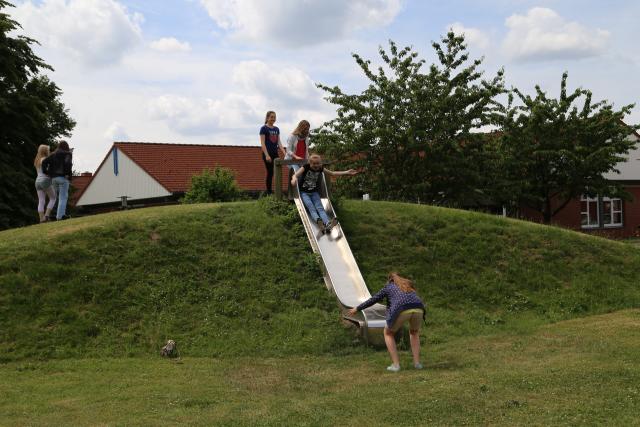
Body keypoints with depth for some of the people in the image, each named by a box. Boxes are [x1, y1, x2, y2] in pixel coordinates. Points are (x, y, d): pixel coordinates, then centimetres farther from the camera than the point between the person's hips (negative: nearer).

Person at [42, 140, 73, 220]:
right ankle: (60, 216, -11)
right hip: (63, 178, -6)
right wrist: (69, 175, -14)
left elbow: (44, 162, 2)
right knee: (63, 197, -4)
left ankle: (62, 214, 10)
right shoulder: (67, 154, 0)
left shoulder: (53, 155, 14)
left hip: (54, 178, 6)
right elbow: (68, 163, -19)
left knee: (62, 197, 15)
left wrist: (46, 172, 7)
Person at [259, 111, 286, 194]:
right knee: (270, 172, -4)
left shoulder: (276, 129, 14)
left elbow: (279, 142, 13)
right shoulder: (264, 128, -4)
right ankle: (269, 192, 3)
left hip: (275, 153, 6)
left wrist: (284, 152, 1)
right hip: (268, 153, -6)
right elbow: (262, 143, -9)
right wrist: (267, 155, -17)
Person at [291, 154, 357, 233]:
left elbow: (332, 173, 12)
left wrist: (347, 172, 8)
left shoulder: (320, 168, 1)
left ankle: (327, 224, -46)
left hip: (314, 193, 4)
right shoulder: (306, 167, -11)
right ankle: (319, 222, -56)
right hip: (304, 192, -3)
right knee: (311, 208, -27)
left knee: (320, 208, -21)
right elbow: (296, 175, -23)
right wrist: (294, 179, -50)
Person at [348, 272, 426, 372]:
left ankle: (395, 364, 12)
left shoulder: (388, 287, 27)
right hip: (418, 309, 3)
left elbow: (373, 300, 31)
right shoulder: (409, 285, 36)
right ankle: (417, 362, 19)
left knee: (388, 333, 23)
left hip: (402, 311, -3)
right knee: (414, 332, 33)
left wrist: (357, 309, 43)